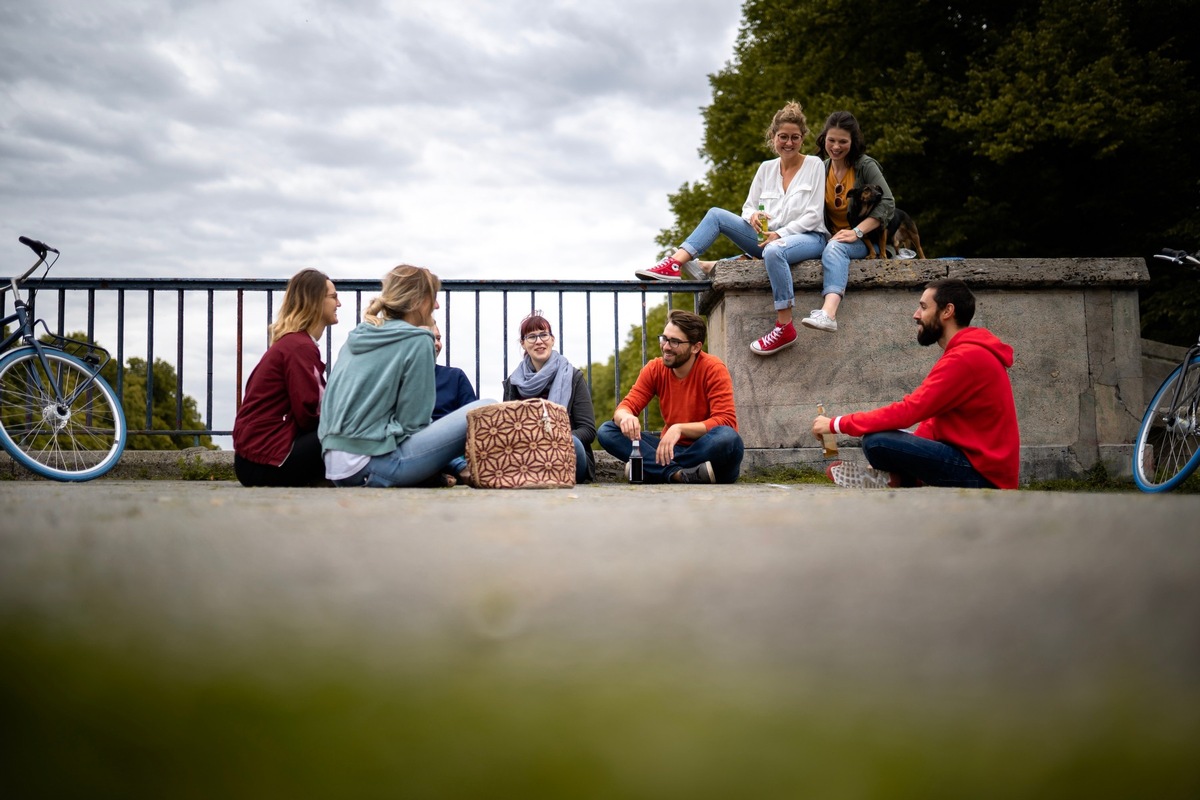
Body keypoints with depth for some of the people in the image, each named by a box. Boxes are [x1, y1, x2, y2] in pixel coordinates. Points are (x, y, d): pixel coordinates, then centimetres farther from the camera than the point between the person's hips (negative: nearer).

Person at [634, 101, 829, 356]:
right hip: (770, 237, 6)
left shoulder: (814, 165, 0)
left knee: (773, 251, -42)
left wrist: (780, 234, -17)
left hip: (809, 237, -5)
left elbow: (813, 215, -6)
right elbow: (748, 207, 15)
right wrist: (753, 215, -10)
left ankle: (785, 328, -39)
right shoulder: (766, 168, 14)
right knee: (716, 215, -9)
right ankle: (674, 265, -25)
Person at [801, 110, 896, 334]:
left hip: (865, 240, -7)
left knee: (835, 248, -38)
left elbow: (887, 203, -12)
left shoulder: (865, 165, -3)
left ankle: (828, 313, -62)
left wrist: (857, 232, -23)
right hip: (831, 238, 7)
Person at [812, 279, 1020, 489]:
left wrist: (836, 424, -15)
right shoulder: (970, 351, 15)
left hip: (982, 474, -10)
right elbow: (935, 419, 13)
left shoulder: (965, 358, -19)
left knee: (875, 443, -21)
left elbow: (908, 412, -22)